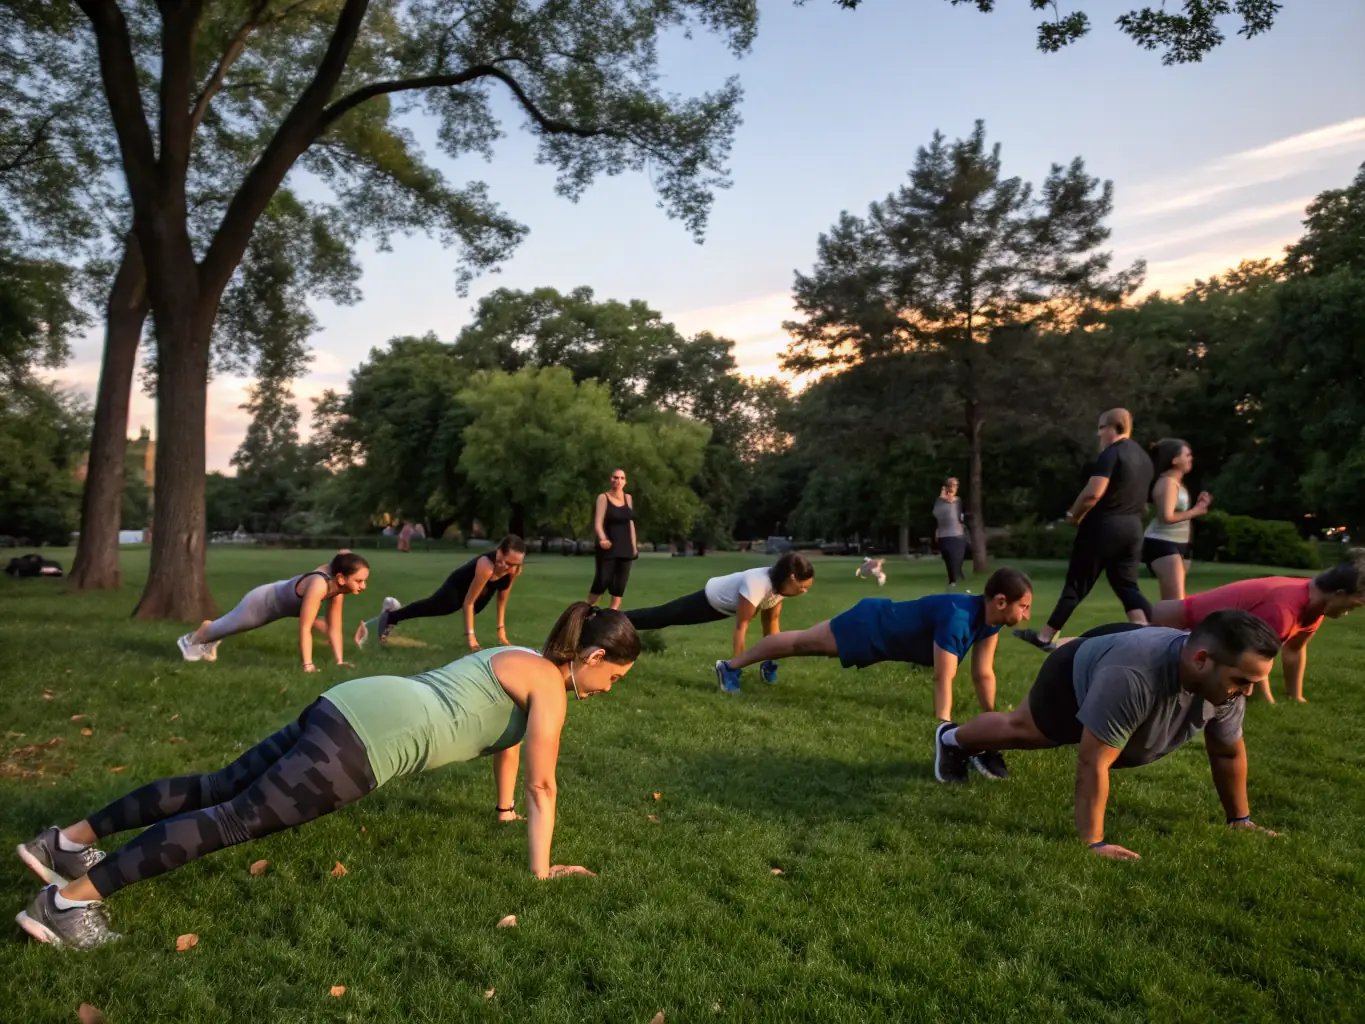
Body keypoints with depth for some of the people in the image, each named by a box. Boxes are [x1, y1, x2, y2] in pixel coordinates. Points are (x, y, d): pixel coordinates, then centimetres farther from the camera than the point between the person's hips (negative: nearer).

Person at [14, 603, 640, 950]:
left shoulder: (519, 661, 21)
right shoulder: (550, 682, -7)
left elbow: (505, 737, 36)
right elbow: (542, 785, -5)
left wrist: (505, 809, 44)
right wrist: (540, 871, 4)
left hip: (350, 710, 9)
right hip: (368, 735, -9)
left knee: (220, 787, 11)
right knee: (238, 816, -10)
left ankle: (71, 841, 17)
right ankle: (71, 899, -11)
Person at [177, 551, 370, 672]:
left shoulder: (338, 585, -21)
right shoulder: (319, 585, -45)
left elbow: (334, 627, -14)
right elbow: (304, 629, -41)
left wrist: (339, 660, -17)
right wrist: (308, 665, -41)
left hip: (281, 595, 6)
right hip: (263, 601, -6)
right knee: (225, 626, 26)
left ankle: (208, 642, 65)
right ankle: (191, 640, 57)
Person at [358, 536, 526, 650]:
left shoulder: (516, 569, -26)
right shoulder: (486, 566, -44)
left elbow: (502, 599, -10)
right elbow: (468, 602, -34)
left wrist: (501, 628, -7)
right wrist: (470, 635, -32)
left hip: (483, 591, 7)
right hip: (458, 585, -6)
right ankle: (388, 617, 30)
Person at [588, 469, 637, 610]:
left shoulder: (628, 498, 12)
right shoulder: (603, 497, -4)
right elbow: (598, 523, -12)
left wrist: (634, 546, 12)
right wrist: (603, 539, -30)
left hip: (625, 548, 5)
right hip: (608, 548, -5)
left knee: (620, 584, 4)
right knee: (601, 582, -11)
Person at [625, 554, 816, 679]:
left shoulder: (780, 583, -17)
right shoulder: (757, 584, -42)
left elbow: (772, 623, -6)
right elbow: (741, 627, -38)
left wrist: (772, 661, -5)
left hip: (727, 606, 7)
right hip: (708, 600, -7)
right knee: (658, 618, 7)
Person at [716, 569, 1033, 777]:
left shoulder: (989, 619, -12)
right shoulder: (957, 618, -39)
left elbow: (983, 674, -3)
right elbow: (943, 681, -38)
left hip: (886, 621, 7)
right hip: (870, 627, -7)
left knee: (807, 645, 27)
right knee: (803, 642, 8)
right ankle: (730, 666, 24)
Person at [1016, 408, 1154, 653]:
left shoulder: (1111, 453, -13)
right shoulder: (1143, 457, 17)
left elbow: (1093, 493, -22)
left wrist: (1074, 514, -7)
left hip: (1103, 525, -8)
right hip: (1133, 527, 8)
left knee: (1076, 584, 0)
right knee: (1127, 587, 8)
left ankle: (1044, 637, 9)